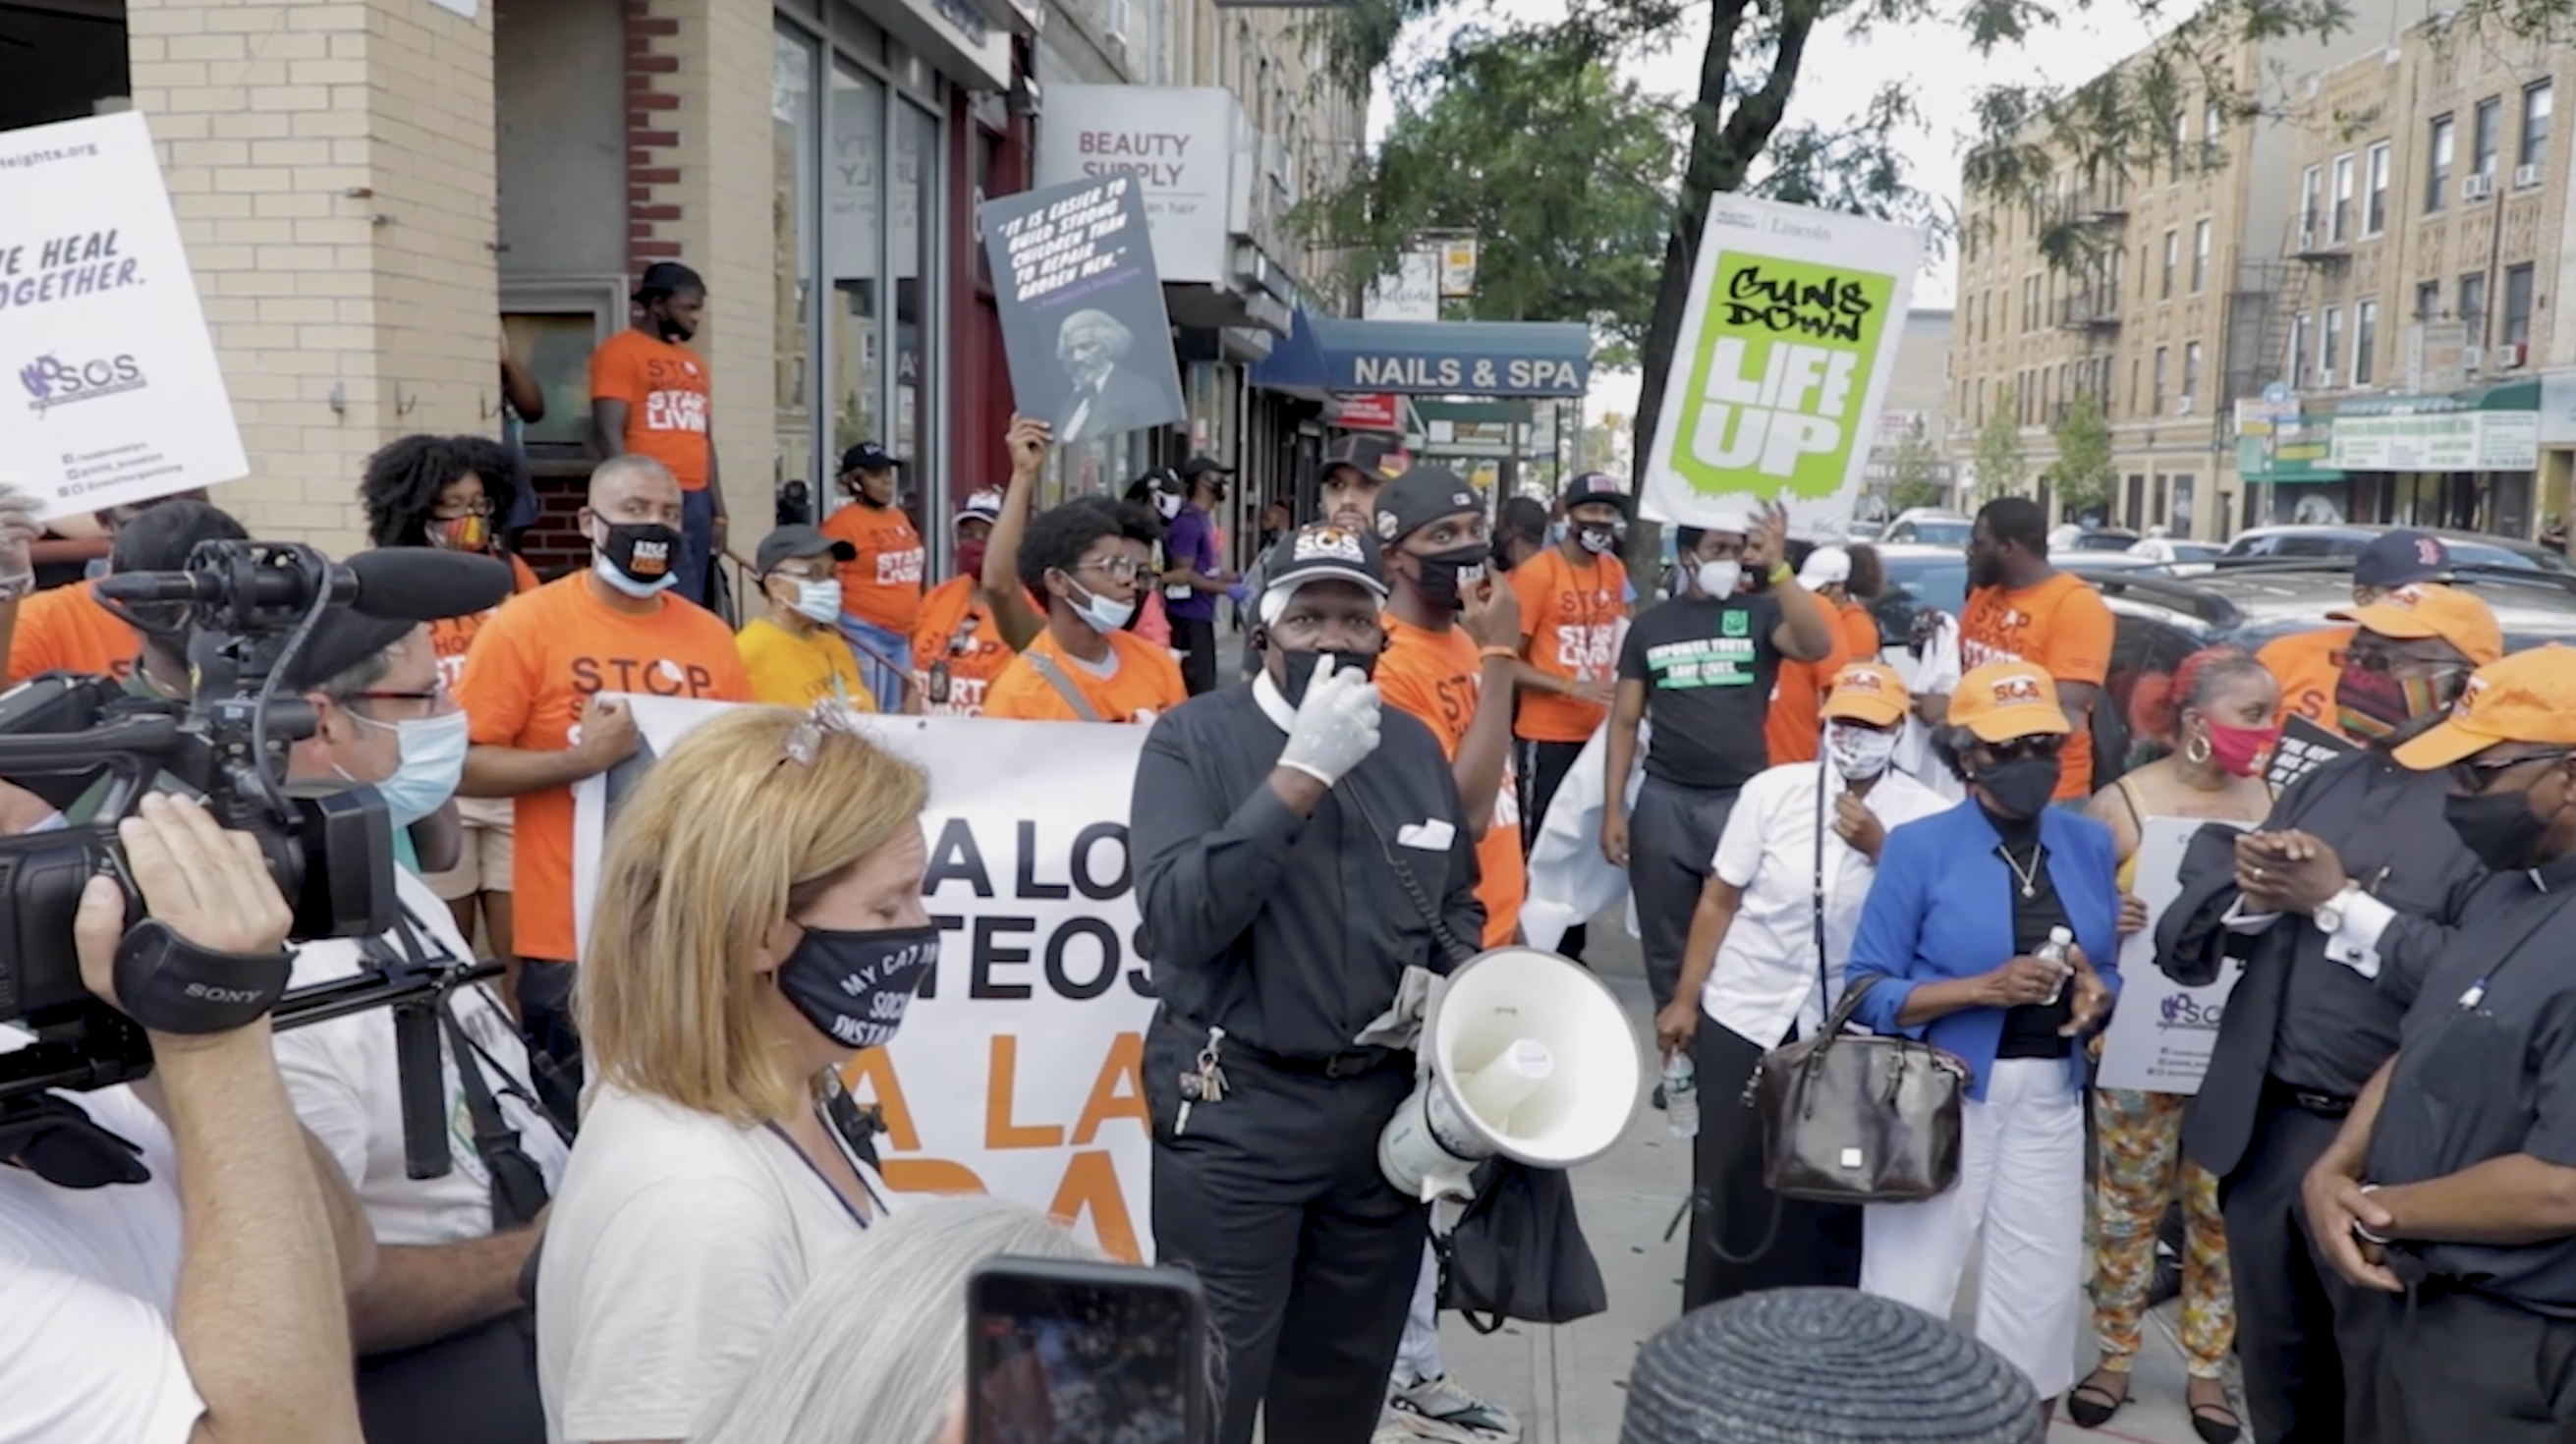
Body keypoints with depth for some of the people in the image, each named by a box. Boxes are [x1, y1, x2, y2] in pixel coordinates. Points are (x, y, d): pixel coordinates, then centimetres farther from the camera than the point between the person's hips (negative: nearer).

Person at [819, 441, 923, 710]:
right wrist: (837, 640, -17)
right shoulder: (843, 521, -12)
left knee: (895, 715, 13)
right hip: (863, 635, -8)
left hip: (902, 634, 8)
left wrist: (914, 626, 22)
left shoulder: (899, 517, 12)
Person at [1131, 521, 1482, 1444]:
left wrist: (1440, 987, -2)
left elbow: (1460, 905, 19)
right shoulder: (1194, 737, -9)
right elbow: (1179, 916, -23)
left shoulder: (1416, 747, 7)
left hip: (1386, 1104, 5)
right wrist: (1303, 771, -26)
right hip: (1236, 1107, -5)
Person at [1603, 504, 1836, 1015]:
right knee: (1666, 949, 10)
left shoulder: (1761, 611, 2)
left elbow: (1818, 646, -19)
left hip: (1742, 800, -2)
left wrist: (1778, 567, -27)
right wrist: (1613, 809, 3)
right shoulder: (1651, 625, 8)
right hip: (1664, 801, 2)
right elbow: (1625, 721, 9)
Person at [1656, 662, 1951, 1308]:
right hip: (1745, 1015, 0)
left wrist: (1879, 847, -22)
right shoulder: (1772, 790, -6)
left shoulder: (1924, 816, -6)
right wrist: (1685, 999, 0)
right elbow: (1720, 898, -1)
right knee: (1729, 1177, 7)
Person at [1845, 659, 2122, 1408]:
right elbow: (1869, 991, -10)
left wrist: (2095, 995, -10)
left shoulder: (2090, 843, 6)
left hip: (2049, 1100, 4)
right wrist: (1983, 988, -22)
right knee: (1907, 1297, 3)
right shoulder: (1921, 846, -8)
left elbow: (2108, 973, 13)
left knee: (2038, 1305, 12)